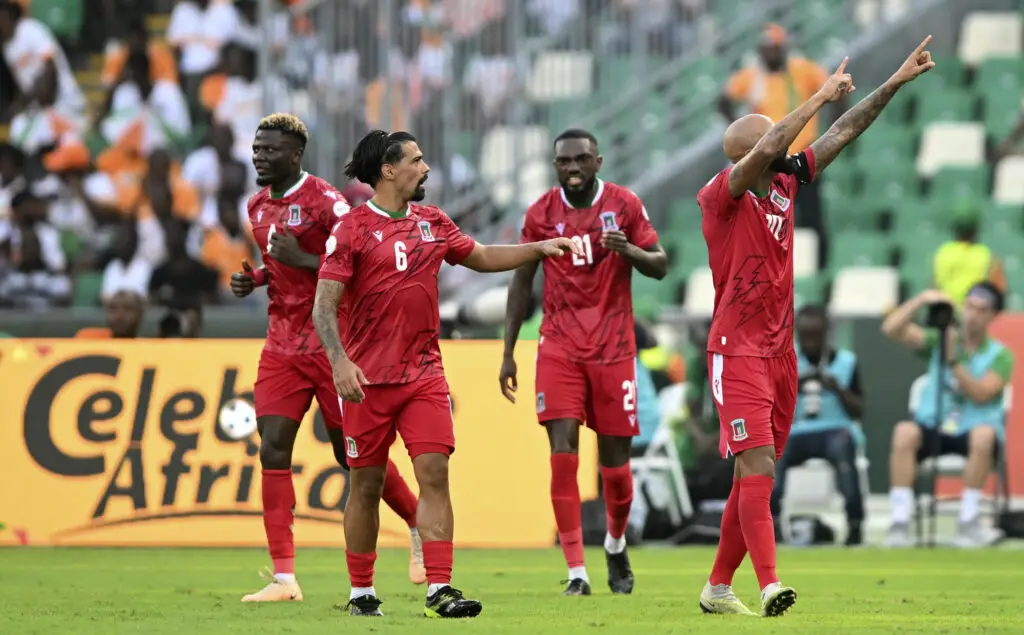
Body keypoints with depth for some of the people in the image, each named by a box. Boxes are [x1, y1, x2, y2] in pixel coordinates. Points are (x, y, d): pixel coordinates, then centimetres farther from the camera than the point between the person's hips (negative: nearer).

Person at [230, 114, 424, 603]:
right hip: (283, 345, 7)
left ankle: (419, 526, 29)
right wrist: (254, 279, 6)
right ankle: (284, 577, -6)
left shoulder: (324, 202, -14)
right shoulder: (259, 206, 10)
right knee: (273, 450, -6)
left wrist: (301, 259, -25)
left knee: (353, 453, 2)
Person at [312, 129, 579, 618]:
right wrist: (339, 361, -24)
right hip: (368, 378, -4)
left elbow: (482, 258, 27)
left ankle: (440, 589, -10)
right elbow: (324, 305, -10)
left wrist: (540, 248, 17)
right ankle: (361, 593, 15)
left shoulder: (431, 222, 11)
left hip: (424, 374, 4)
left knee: (434, 472, -8)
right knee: (366, 484, 3)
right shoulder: (352, 229, -6)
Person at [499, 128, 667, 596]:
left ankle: (616, 544, 33)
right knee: (563, 452, -13)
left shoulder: (625, 205, -1)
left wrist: (628, 251, -21)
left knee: (615, 456, 3)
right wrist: (508, 351, 7)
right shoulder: (541, 213, 1)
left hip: (613, 347, 0)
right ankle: (576, 572, -12)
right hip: (559, 347, 0)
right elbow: (522, 282, 9)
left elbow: (660, 267, 2)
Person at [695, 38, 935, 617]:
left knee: (756, 476, 9)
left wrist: (897, 81, 9)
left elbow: (844, 133, 11)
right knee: (757, 467, -17)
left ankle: (719, 586, 16)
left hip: (780, 352, 8)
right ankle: (770, 584, -25)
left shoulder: (784, 183, 8)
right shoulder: (721, 195, -12)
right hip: (738, 353, -8)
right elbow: (767, 149, -29)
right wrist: (823, 96, -24)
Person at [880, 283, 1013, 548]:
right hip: (934, 428, 2)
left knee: (984, 435, -38)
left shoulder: (999, 355, 3)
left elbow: (981, 395, -14)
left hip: (971, 431, -1)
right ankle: (900, 522, -34)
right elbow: (891, 329, -2)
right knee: (905, 432, -32)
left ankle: (969, 523, -29)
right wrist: (921, 300, -14)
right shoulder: (938, 339, 9)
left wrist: (952, 360, -20)